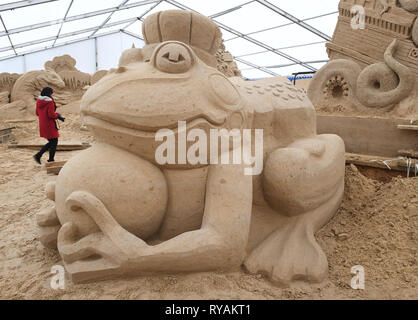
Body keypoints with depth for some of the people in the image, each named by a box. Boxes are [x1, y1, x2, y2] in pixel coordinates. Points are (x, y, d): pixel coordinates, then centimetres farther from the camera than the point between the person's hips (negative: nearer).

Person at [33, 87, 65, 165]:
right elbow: (51, 115, -21)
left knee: (51, 142, 20)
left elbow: (37, 113, 14)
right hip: (49, 125, -8)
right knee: (54, 142, 6)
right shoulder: (50, 102, -17)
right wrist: (58, 115, -4)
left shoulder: (39, 101, 7)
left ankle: (38, 155, 15)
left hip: (42, 125, 8)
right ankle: (51, 160, 11)